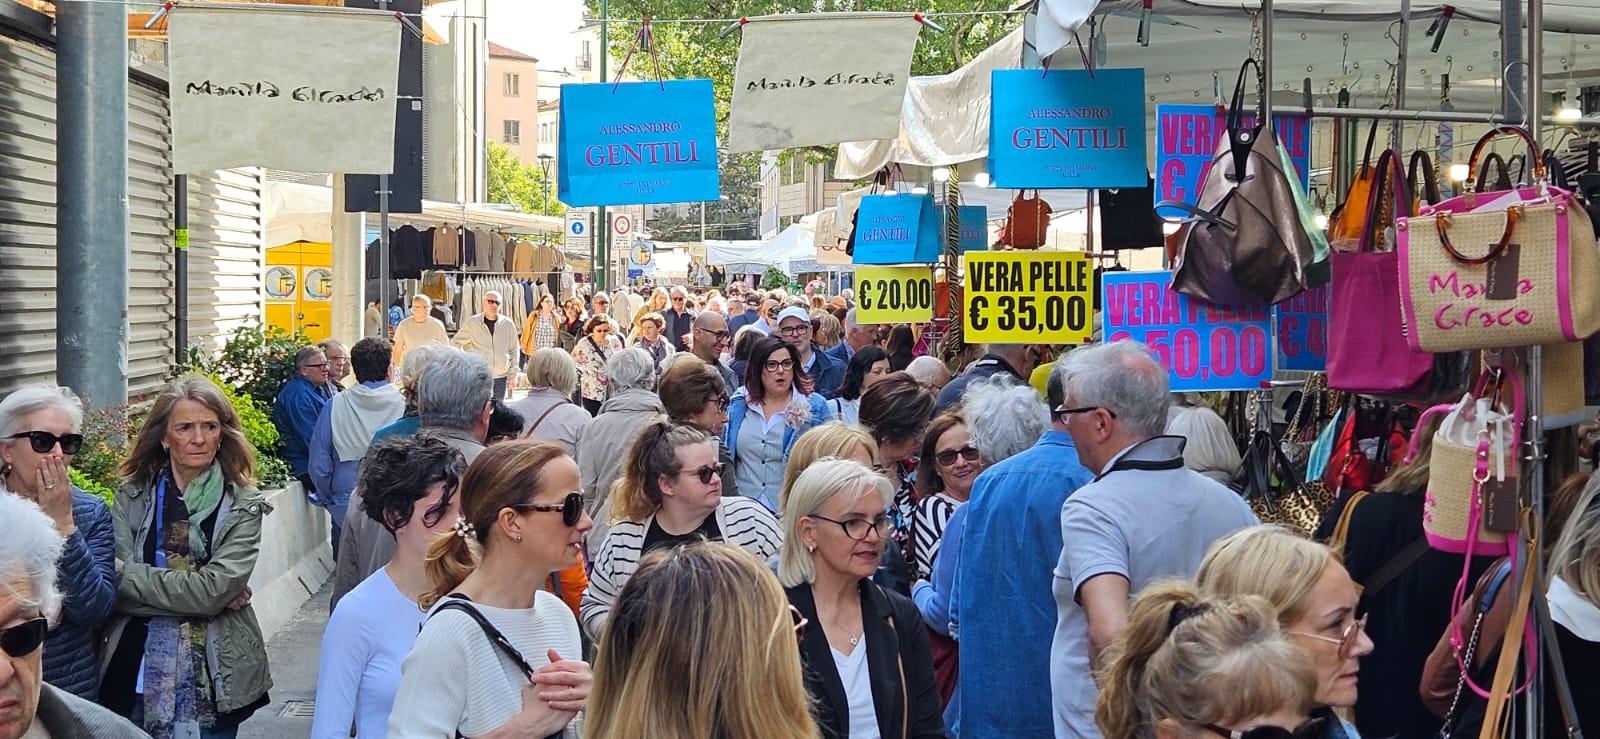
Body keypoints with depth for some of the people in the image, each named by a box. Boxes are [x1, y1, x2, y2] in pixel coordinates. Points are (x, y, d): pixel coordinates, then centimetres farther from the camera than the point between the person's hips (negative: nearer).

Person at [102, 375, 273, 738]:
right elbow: (116, 589, -10)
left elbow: (213, 591, -15)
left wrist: (133, 574, -12)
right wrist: (192, 592, -16)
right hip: (135, 671, 1)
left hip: (212, 677, -1)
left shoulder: (243, 506, -3)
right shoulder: (132, 497, 1)